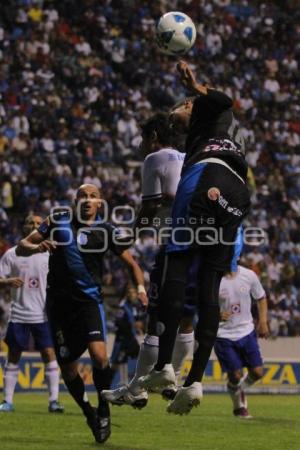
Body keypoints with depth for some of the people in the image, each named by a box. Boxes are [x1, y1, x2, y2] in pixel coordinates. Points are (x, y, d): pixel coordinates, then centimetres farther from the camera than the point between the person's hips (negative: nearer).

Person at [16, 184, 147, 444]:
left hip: (89, 301, -2)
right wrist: (37, 247, -18)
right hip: (59, 303, 2)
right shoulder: (58, 221, 4)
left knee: (99, 354, -23)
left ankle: (104, 410, -2)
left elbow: (132, 264, 9)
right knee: (67, 367, 4)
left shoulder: (106, 231, 2)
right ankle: (89, 413, 29)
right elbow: (21, 248, 5)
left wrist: (141, 287, -10)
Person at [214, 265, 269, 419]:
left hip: (247, 331, 3)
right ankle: (239, 407, 22)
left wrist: (263, 322, 1)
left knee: (257, 372, -2)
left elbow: (261, 298, 12)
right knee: (235, 375, -6)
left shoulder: (249, 275, -4)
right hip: (224, 335, -3)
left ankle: (239, 390, 31)